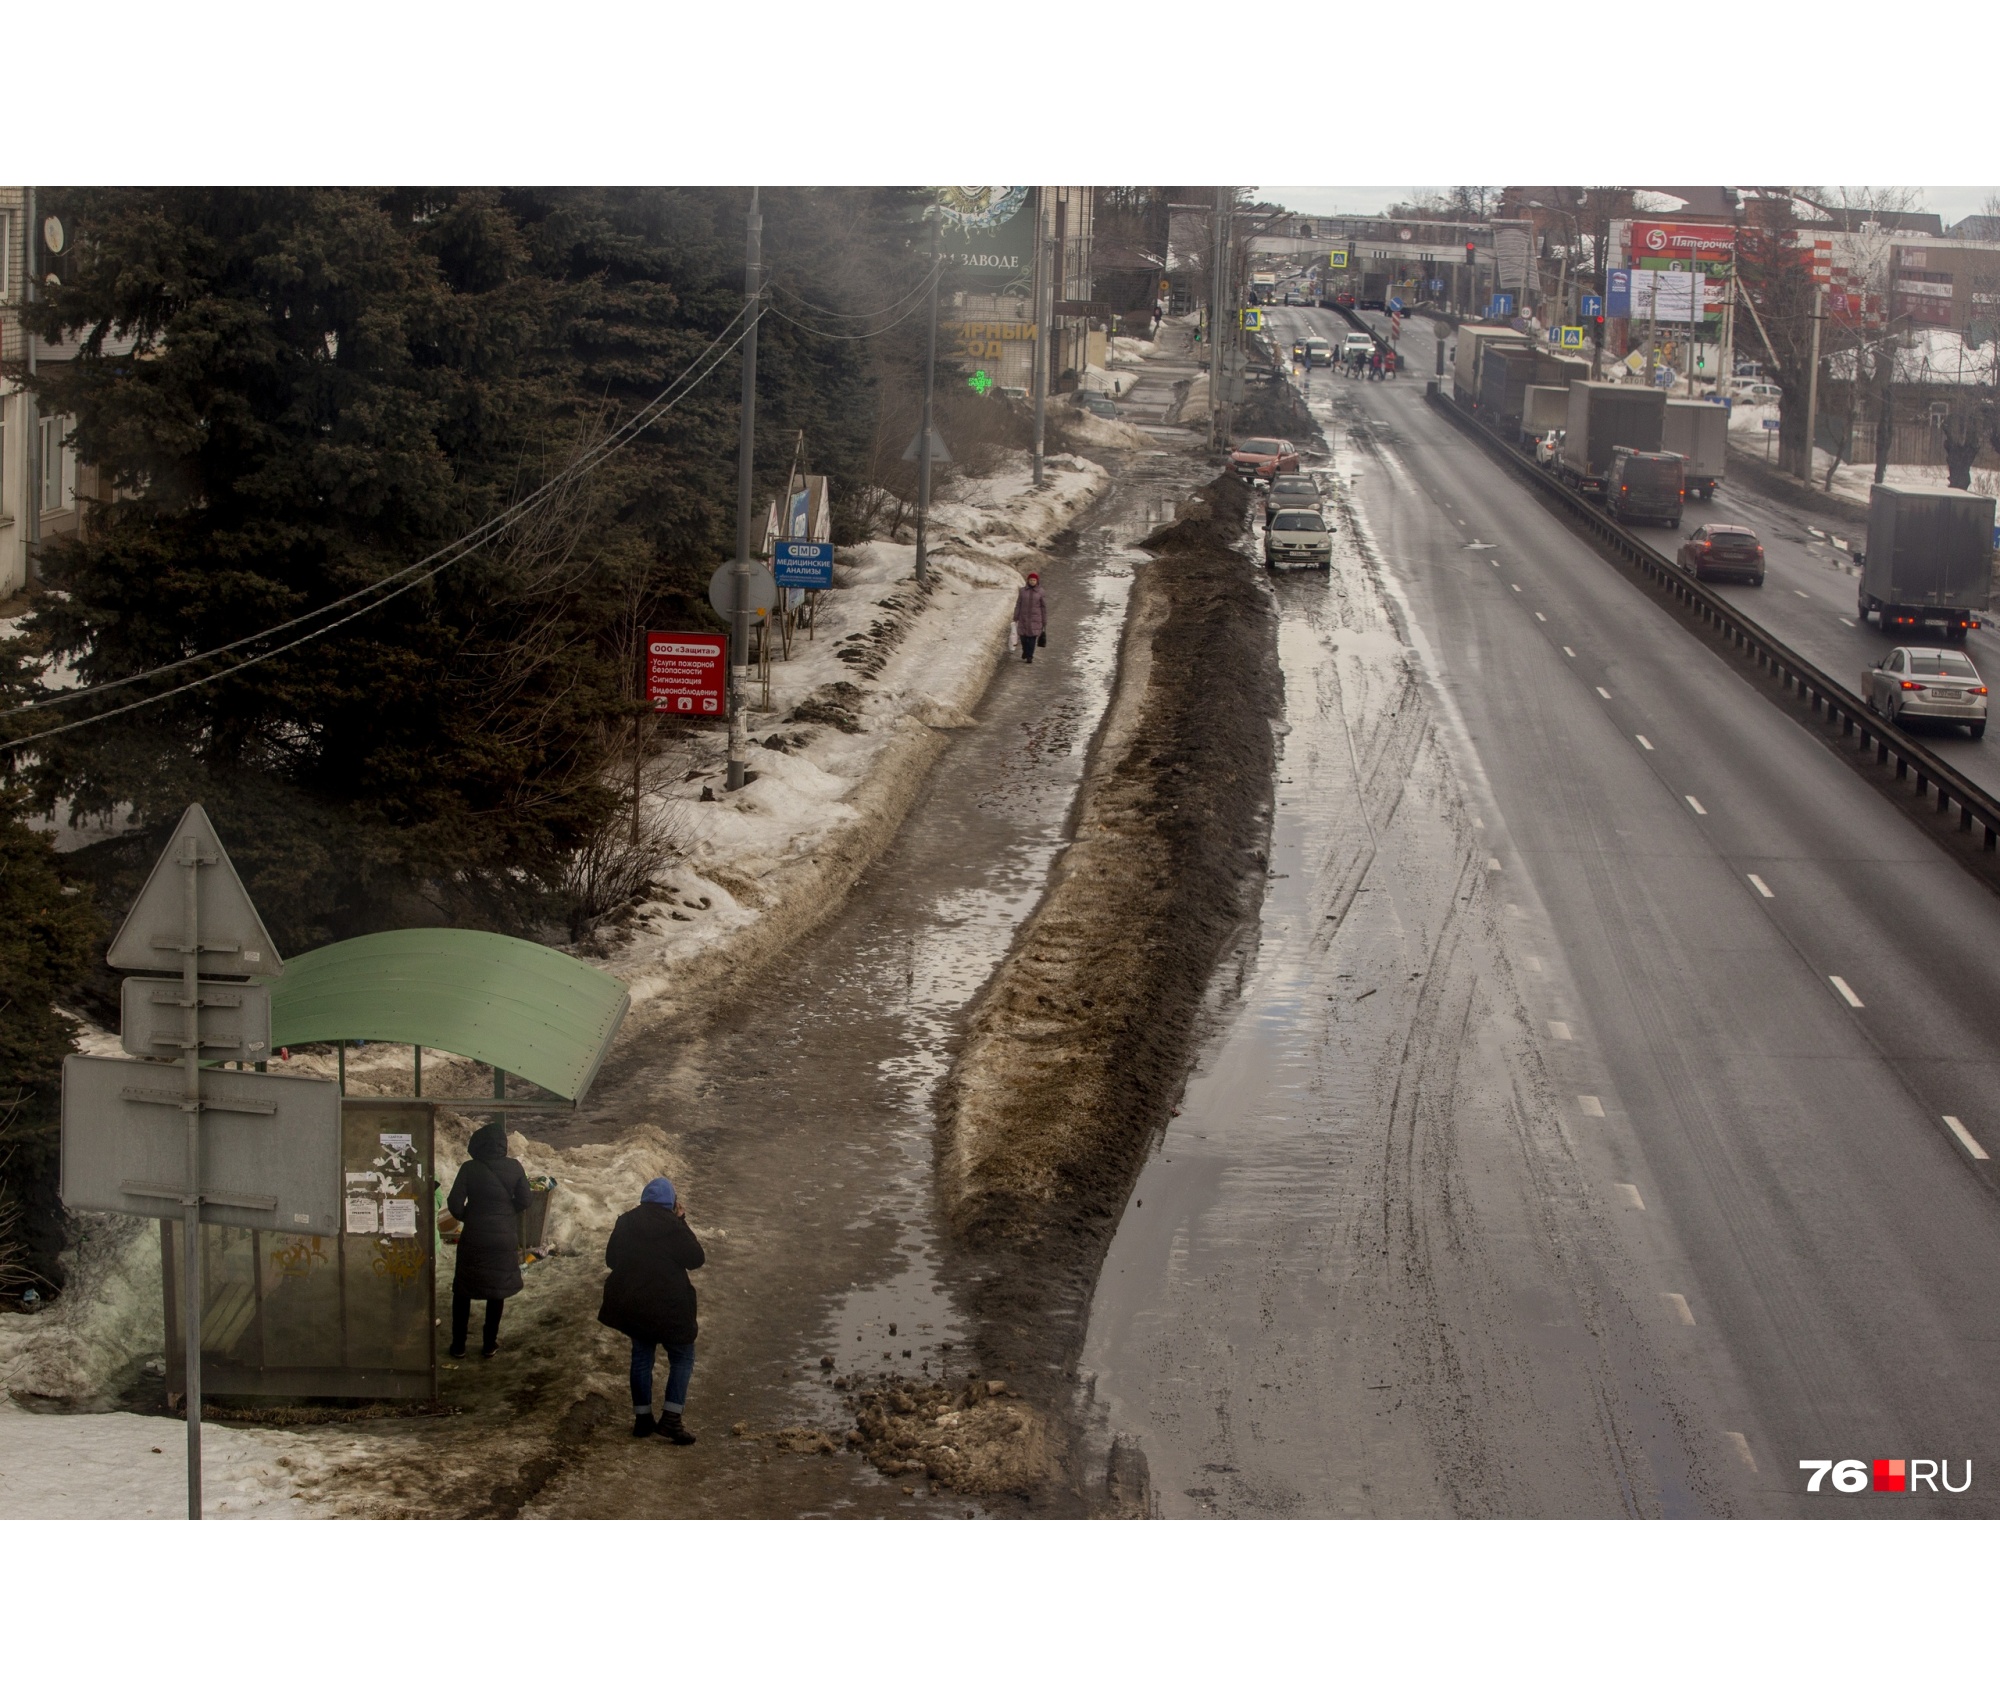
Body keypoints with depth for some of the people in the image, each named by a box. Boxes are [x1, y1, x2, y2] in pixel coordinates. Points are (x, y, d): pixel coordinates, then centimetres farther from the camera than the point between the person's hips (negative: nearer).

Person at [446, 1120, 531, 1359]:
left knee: (462, 1290, 13)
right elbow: (523, 1201, 0)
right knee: (497, 1291, 15)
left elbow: (454, 1204, -13)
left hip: (474, 1238, -2)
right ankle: (489, 1344, 19)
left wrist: (466, 1217, 7)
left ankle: (458, 1344, 15)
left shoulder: (470, 1169, -12)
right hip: (504, 1238, 2)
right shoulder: (513, 1168, -7)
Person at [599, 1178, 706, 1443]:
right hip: (667, 1305, -5)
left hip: (631, 1303, 5)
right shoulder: (672, 1225, -14)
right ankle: (670, 1419, -3)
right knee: (682, 1358, 8)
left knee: (641, 1356, 18)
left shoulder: (626, 1222, 2)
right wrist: (682, 1222, -2)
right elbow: (696, 1259, -6)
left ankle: (642, 1419, 18)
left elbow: (610, 1259, 11)